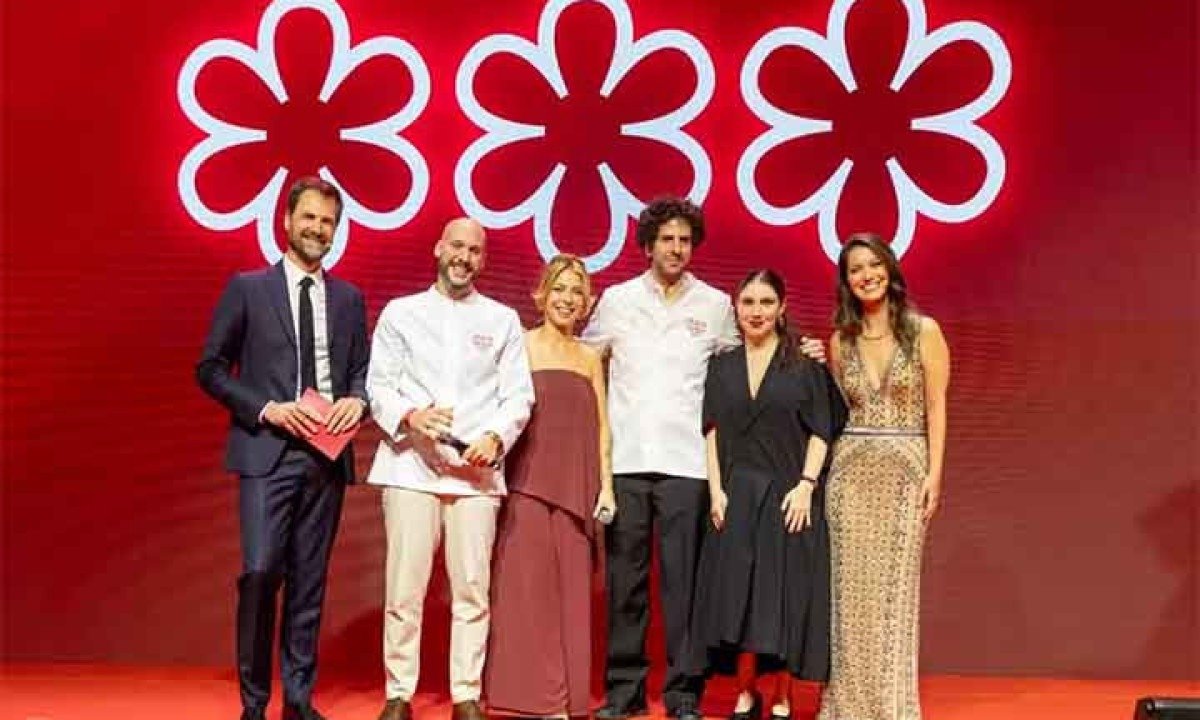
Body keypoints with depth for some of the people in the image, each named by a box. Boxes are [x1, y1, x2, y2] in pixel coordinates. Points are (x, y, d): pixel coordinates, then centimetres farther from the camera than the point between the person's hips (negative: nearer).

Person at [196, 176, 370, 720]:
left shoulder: (349, 299, 13)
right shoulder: (247, 288, 4)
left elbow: (362, 372, 16)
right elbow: (211, 368, 1)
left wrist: (356, 401, -7)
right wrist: (268, 409, -11)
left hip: (327, 455, 3)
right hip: (267, 452, -3)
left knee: (309, 582, 7)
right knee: (260, 572, -11)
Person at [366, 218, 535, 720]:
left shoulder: (503, 320, 13)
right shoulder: (401, 312, 11)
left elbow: (519, 395, 7)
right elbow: (378, 385, 5)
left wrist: (495, 437, -11)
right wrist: (409, 416, -15)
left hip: (476, 470, 1)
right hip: (411, 466, -1)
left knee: (473, 588, -1)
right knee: (404, 587, -3)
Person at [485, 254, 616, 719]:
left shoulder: (590, 357, 15)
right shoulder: (519, 347, 2)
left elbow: (601, 427, 15)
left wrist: (606, 485, 6)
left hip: (575, 488, 4)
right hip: (526, 483, -4)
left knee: (570, 591, 5)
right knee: (527, 588, -3)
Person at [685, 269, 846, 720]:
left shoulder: (805, 364, 1)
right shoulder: (721, 367, 9)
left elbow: (821, 430, -2)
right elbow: (713, 432, 6)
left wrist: (805, 486, -12)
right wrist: (716, 490, -3)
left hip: (789, 495, -2)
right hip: (736, 496, 2)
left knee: (786, 593, 0)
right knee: (737, 592, 0)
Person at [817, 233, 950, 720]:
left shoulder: (923, 331, 0)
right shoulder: (841, 339, 9)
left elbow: (936, 406, -3)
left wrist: (934, 473, -8)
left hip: (905, 469, -2)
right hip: (851, 470, 3)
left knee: (895, 587, -1)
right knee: (853, 588, 3)